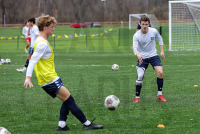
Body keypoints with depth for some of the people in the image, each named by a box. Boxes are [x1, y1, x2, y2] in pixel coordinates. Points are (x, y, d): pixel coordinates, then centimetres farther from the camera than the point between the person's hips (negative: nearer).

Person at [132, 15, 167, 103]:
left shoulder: (154, 31, -9)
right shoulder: (136, 36, -16)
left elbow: (160, 39, 12)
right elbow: (134, 47, -28)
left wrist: (162, 51, 7)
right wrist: (138, 55, -49)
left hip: (153, 55, 2)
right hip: (142, 57, -2)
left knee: (160, 73, -15)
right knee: (140, 76, -16)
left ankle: (160, 94, 1)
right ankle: (137, 97, -2)